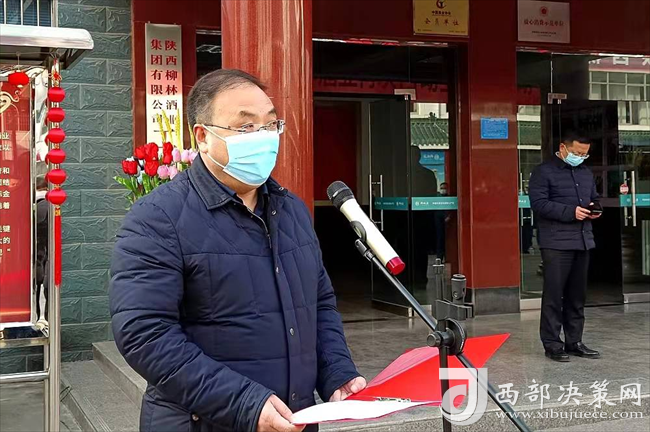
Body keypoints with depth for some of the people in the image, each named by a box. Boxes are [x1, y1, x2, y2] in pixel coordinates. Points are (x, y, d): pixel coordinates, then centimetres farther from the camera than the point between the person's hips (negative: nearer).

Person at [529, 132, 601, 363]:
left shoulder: (585, 173, 19)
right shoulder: (543, 172, -3)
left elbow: (594, 198, 28)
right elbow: (539, 203, -13)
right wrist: (571, 212, -19)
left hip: (583, 240, 7)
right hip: (556, 243, -7)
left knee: (577, 295, 11)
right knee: (554, 294, -6)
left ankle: (574, 341, 19)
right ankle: (552, 344, 1)